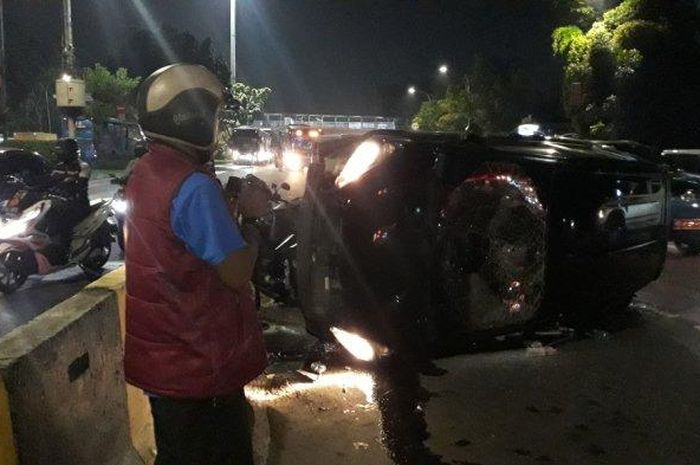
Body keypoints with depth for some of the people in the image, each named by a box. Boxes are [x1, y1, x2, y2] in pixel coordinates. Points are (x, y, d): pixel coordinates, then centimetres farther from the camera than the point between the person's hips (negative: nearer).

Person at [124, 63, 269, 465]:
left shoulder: (145, 172, 5)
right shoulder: (195, 186, -25)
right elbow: (236, 274, -22)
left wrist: (236, 211, 5)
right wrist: (250, 221, -8)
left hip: (160, 353, 9)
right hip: (198, 362, -9)